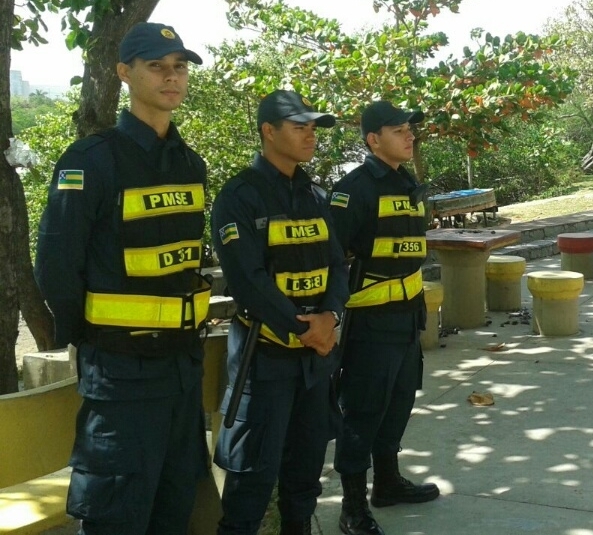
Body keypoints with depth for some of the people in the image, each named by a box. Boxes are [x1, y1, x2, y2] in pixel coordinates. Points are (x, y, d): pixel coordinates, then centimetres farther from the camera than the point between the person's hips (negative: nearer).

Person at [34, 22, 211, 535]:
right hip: (122, 367, -7)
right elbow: (56, 266, -12)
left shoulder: (191, 164, 9)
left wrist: (189, 331, 13)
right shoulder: (92, 160, -13)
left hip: (185, 360, 7)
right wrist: (89, 339, -2)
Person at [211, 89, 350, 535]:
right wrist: (300, 329, -17)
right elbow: (248, 279, -18)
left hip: (317, 351, 7)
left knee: (308, 456, 16)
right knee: (256, 466, -3)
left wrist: (329, 317, -11)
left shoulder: (316, 197, 11)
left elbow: (337, 264, 8)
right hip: (266, 351, -7)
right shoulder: (240, 197, -11)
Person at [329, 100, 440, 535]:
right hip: (371, 319, -9)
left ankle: (388, 482, 35)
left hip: (407, 316, 9)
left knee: (398, 403, 19)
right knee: (363, 411, -1)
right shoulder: (356, 187, -14)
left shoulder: (410, 186, 13)